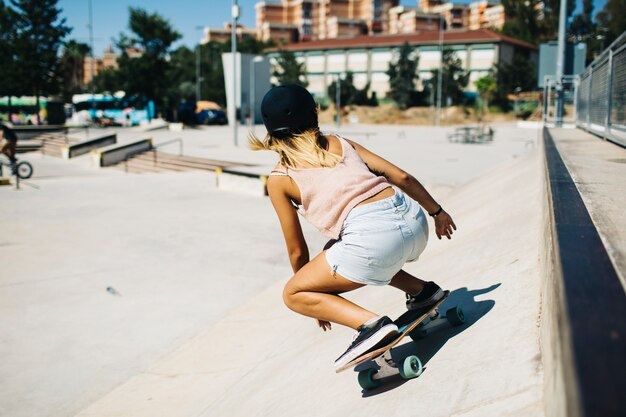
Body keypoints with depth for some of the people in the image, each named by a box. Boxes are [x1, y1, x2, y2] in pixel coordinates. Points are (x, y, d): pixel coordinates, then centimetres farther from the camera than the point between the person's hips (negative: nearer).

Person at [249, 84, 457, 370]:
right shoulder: (340, 143, 21)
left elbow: (298, 252, 17)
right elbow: (402, 178, 17)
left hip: (374, 237, -6)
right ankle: (422, 290, 29)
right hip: (414, 220, 6)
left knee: (293, 295, 11)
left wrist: (320, 297, 31)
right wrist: (437, 211, 32)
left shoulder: (279, 178, 11)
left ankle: (371, 324, -9)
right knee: (336, 250, 34)